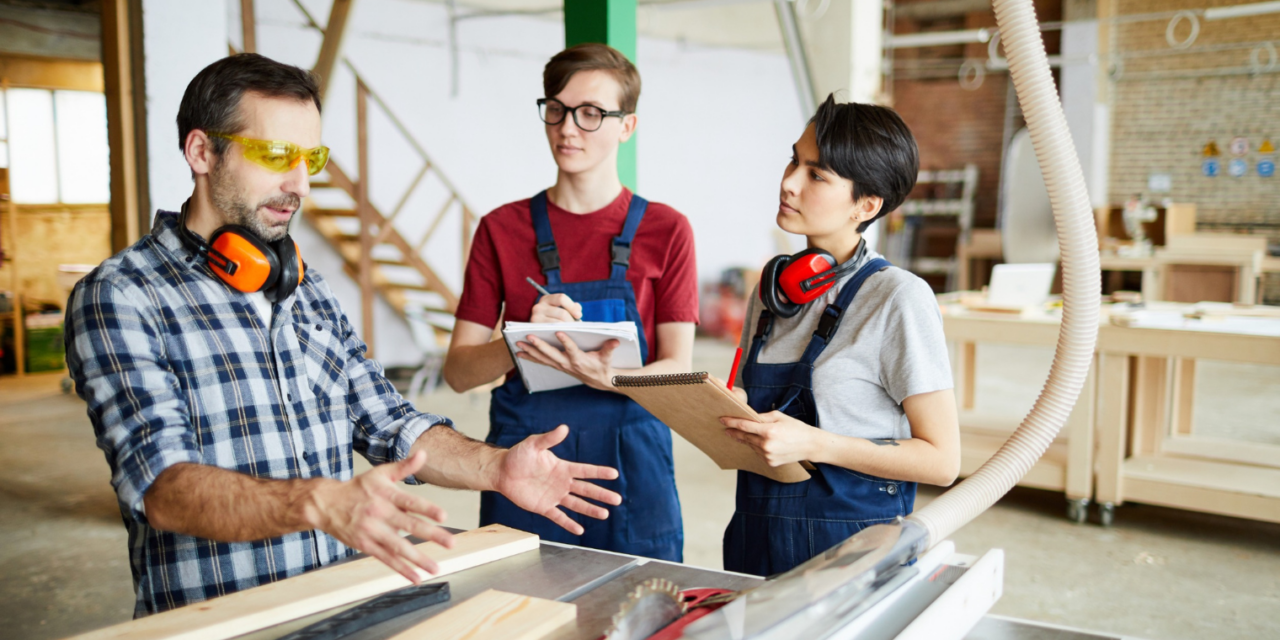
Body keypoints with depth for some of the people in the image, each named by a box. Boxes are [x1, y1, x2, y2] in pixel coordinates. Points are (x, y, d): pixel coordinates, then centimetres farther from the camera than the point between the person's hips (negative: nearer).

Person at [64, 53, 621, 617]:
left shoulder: (309, 290, 14)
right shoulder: (118, 298, -7)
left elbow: (386, 422, 15)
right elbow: (162, 486, -18)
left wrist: (496, 468, -2)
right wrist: (320, 503, -34)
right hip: (215, 620, -5)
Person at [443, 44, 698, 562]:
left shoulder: (665, 230, 3)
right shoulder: (502, 228, 5)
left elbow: (678, 370, -2)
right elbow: (458, 371, 1)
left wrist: (606, 377, -23)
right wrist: (521, 343, -19)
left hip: (630, 465, 0)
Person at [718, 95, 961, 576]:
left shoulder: (899, 298, -13)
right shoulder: (774, 285, 8)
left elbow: (941, 460, -13)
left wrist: (813, 444, -22)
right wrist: (727, 417, -4)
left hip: (852, 541, -5)